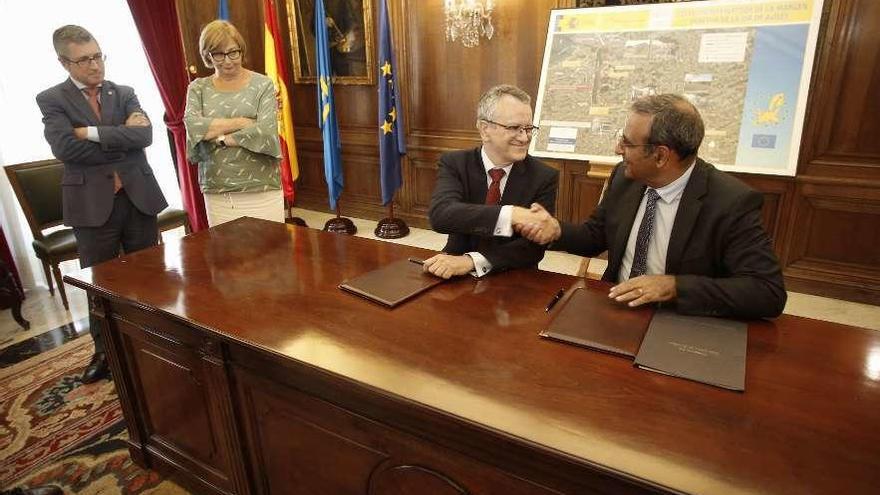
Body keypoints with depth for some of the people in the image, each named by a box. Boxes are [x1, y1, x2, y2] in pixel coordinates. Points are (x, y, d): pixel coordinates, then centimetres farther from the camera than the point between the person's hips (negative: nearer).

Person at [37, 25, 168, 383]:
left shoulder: (124, 94, 8)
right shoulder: (52, 100, 1)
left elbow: (145, 135, -10)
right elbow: (65, 148, -15)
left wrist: (92, 132, -14)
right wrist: (122, 140, -9)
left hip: (138, 197, 2)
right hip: (93, 203, -2)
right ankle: (104, 351, 27)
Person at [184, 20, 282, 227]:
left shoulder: (262, 84, 2)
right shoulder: (197, 88, 10)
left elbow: (266, 132, -11)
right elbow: (193, 125, -7)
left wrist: (220, 138, -7)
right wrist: (241, 122, -11)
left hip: (262, 190, -2)